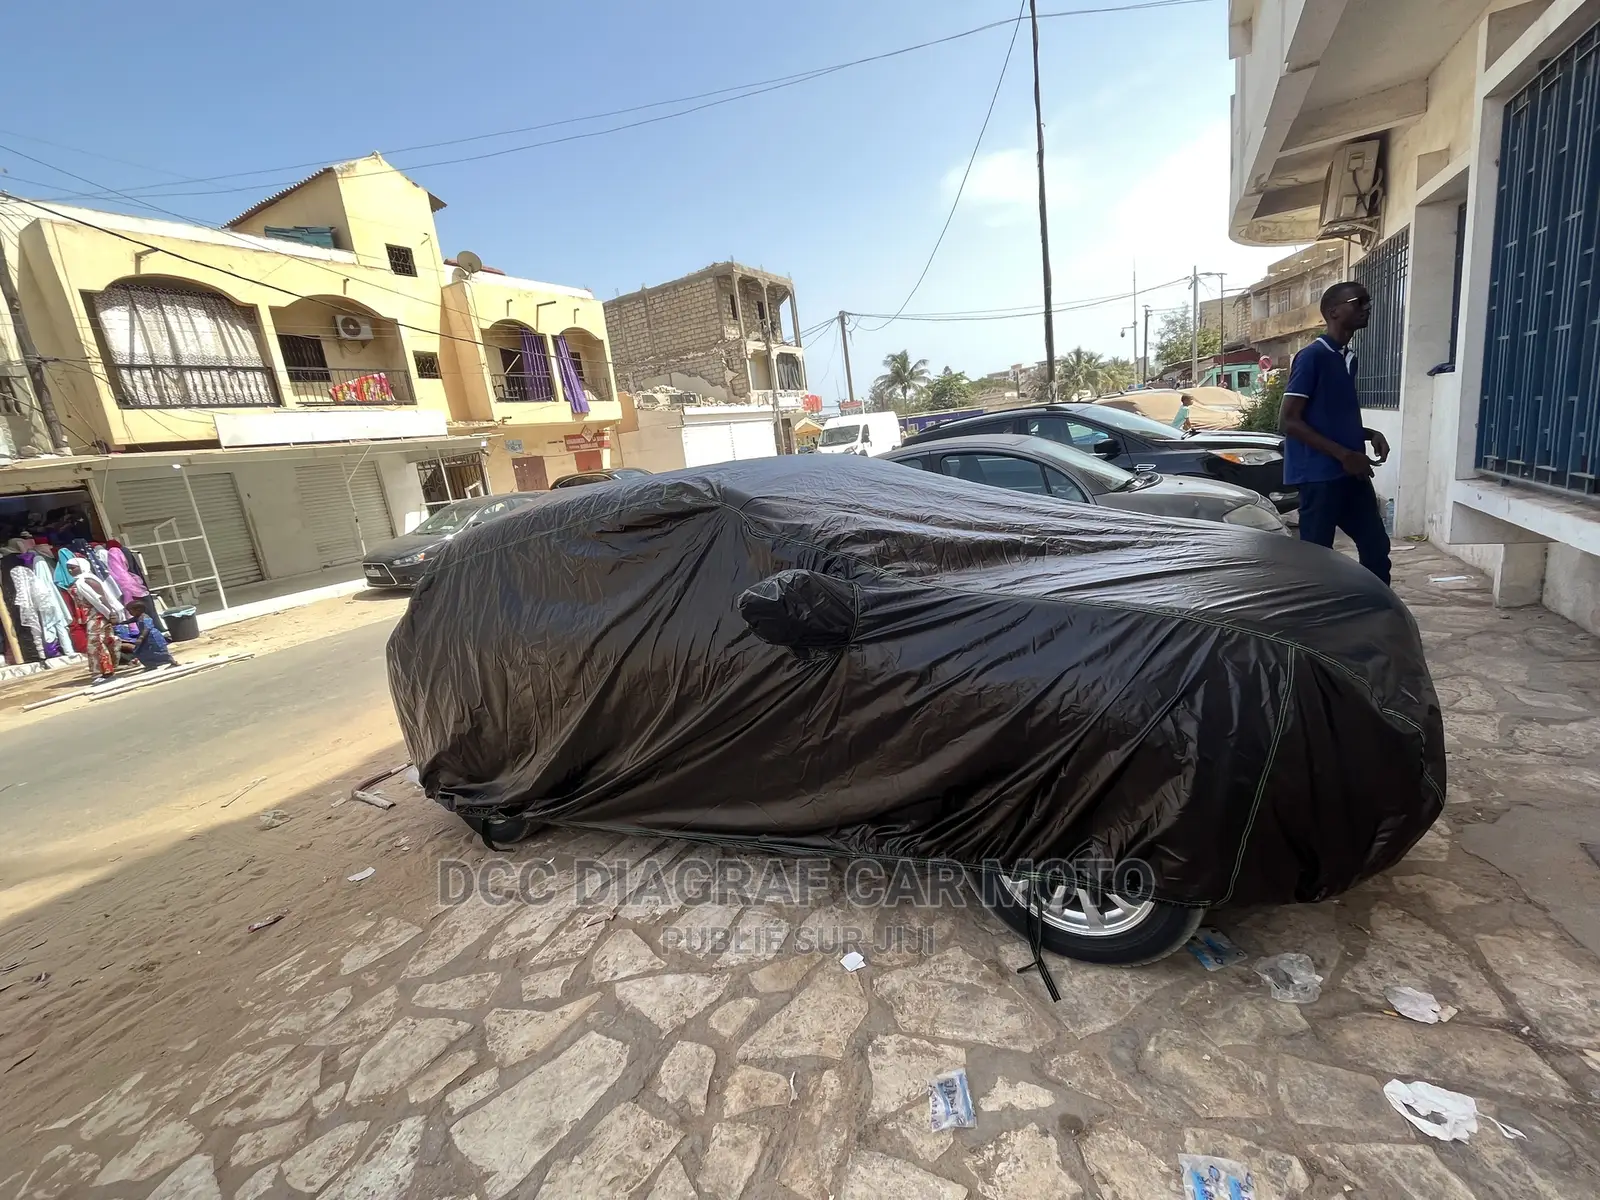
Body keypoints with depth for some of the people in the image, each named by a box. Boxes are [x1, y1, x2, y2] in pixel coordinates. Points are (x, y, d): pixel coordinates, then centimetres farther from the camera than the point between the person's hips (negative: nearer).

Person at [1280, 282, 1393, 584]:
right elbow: (1288, 421, -17)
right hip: (1319, 475, -9)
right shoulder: (1311, 357, -11)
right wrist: (1343, 454, -18)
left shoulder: (1349, 359, 15)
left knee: (1376, 546, 11)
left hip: (1352, 474, 9)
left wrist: (1370, 435, 5)